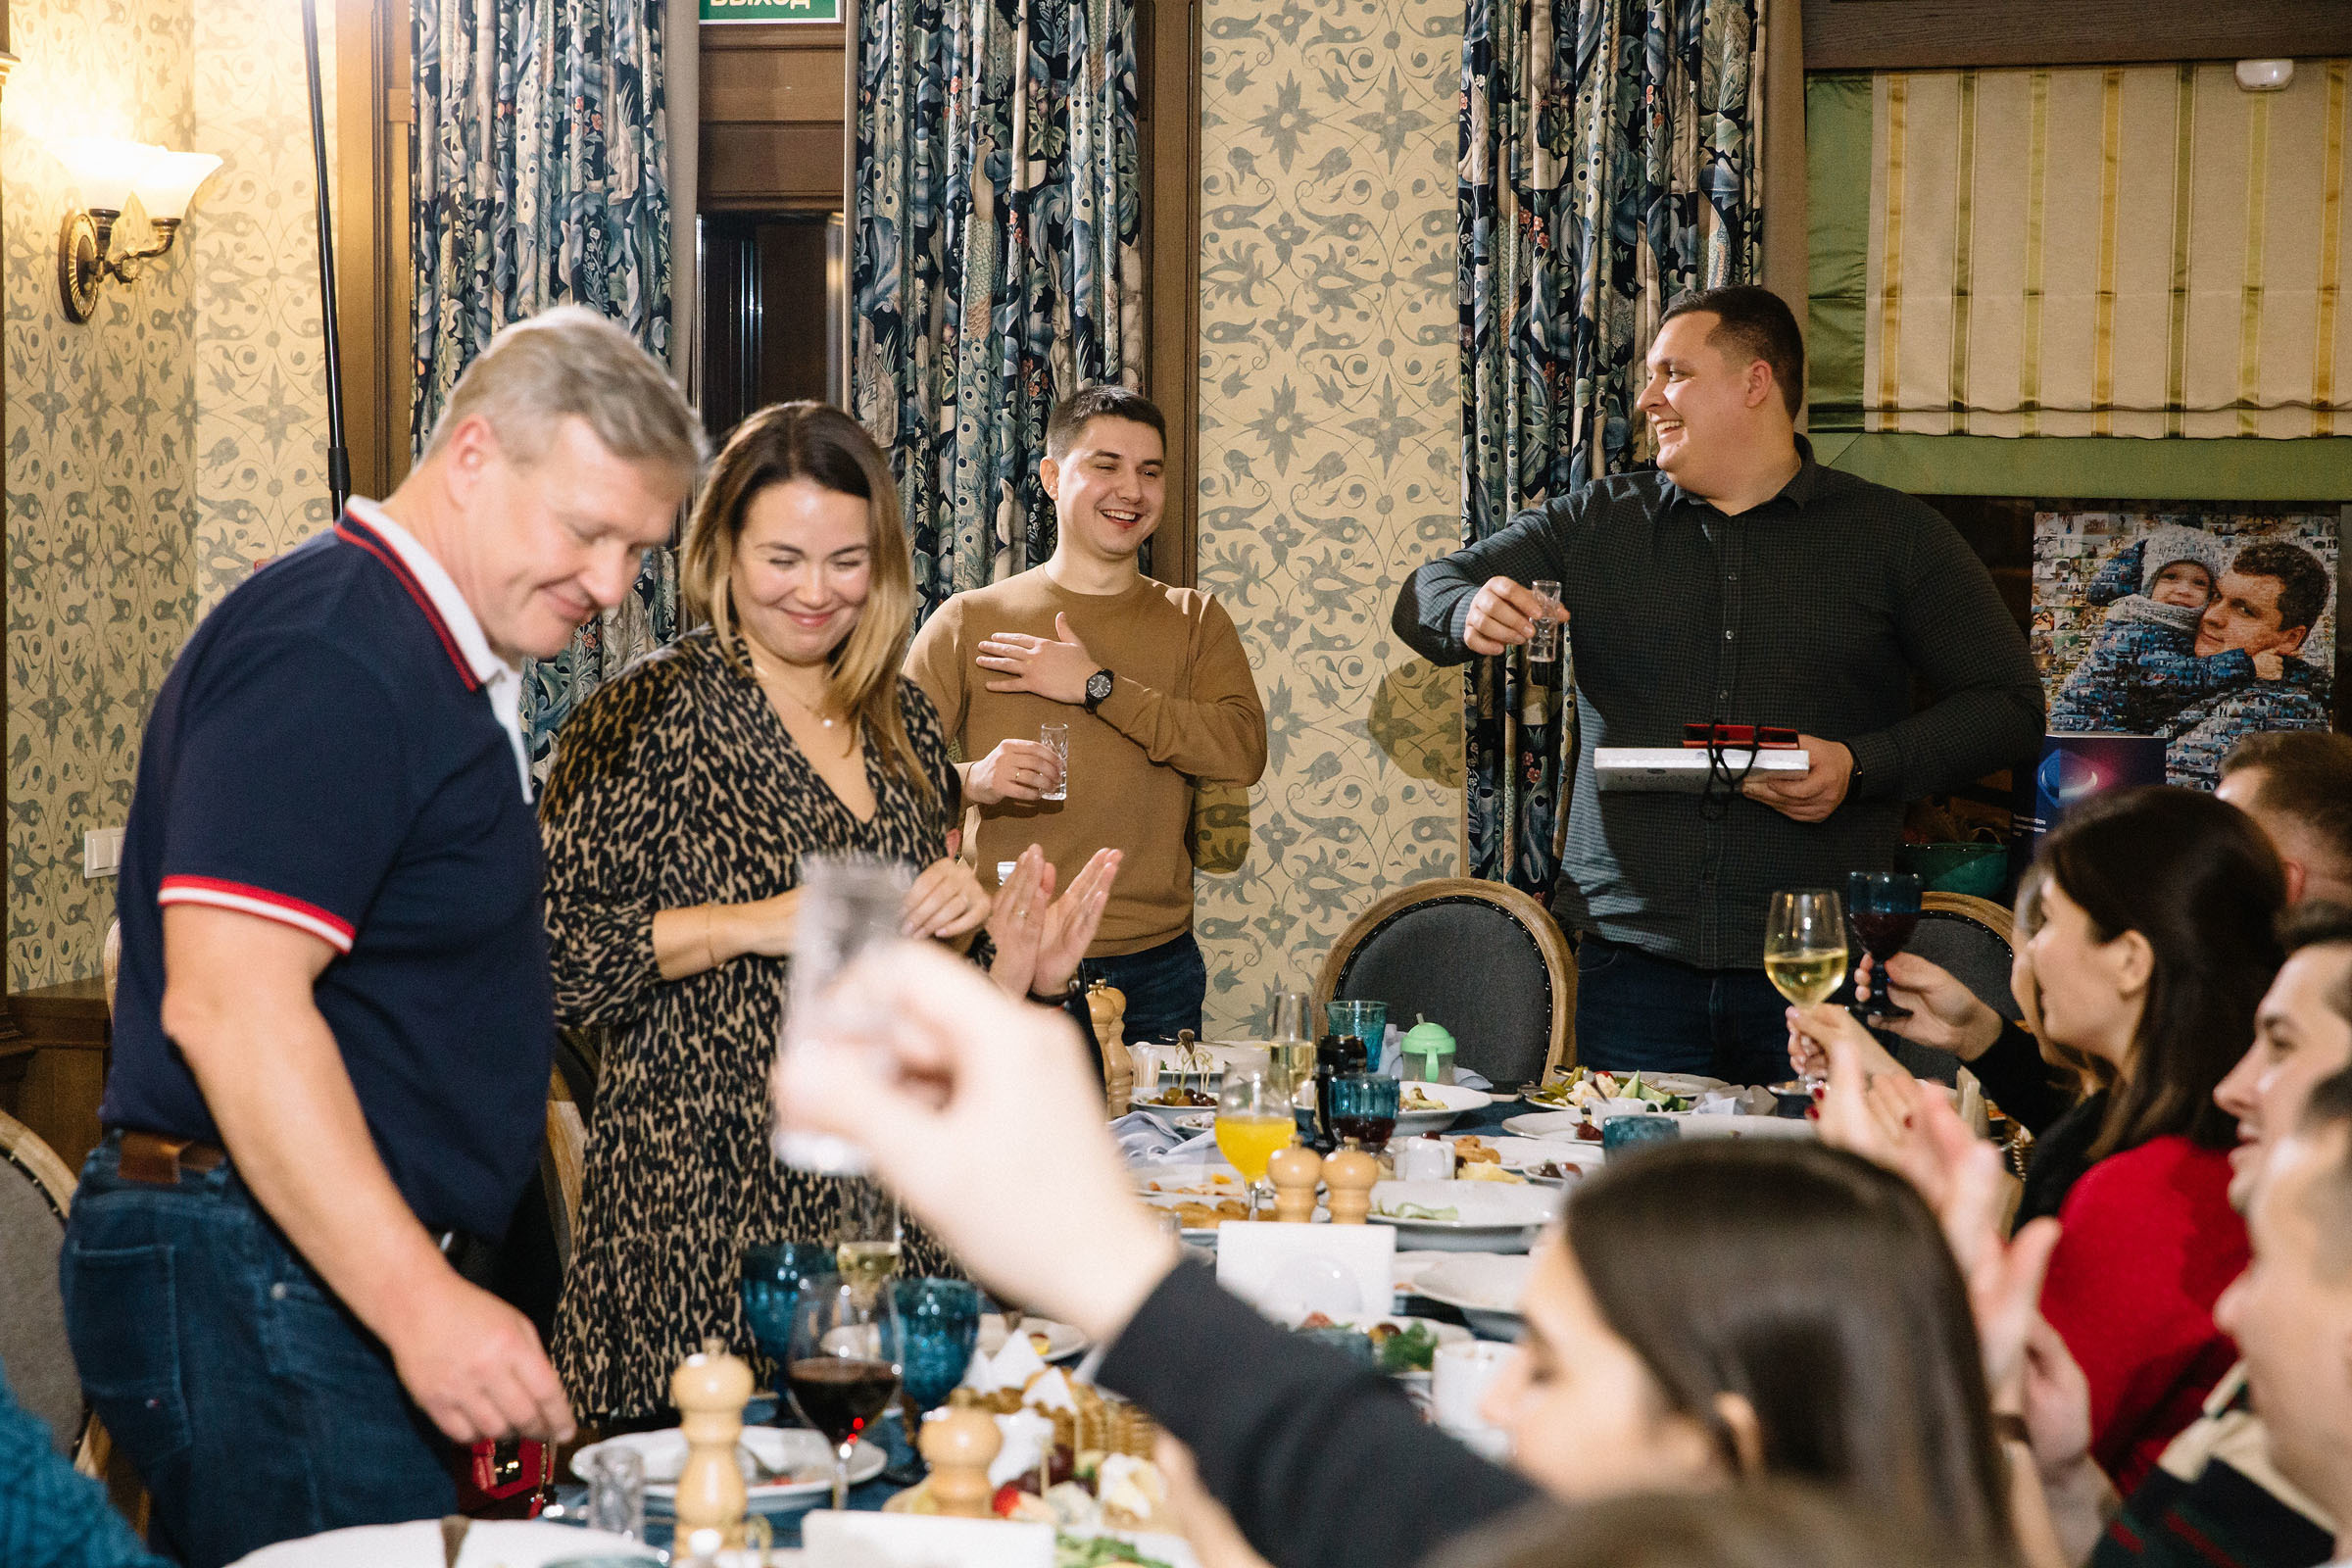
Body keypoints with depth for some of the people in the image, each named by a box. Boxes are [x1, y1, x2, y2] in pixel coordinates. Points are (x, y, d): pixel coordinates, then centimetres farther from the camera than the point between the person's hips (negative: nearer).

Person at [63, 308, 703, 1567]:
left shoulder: (437, 663, 19)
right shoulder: (323, 658, -14)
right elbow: (229, 1001, -24)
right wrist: (422, 1302, -27)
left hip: (346, 1264, 10)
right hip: (248, 1272, -10)